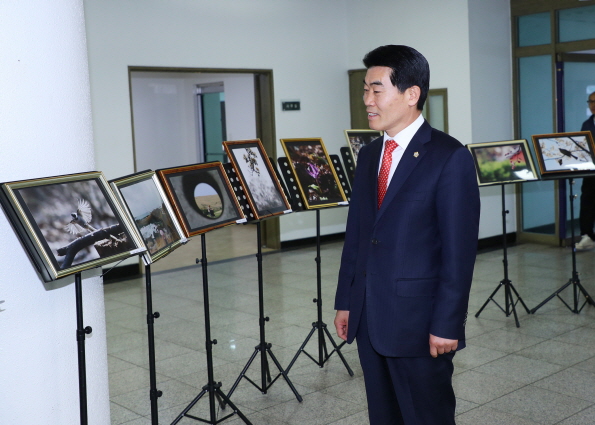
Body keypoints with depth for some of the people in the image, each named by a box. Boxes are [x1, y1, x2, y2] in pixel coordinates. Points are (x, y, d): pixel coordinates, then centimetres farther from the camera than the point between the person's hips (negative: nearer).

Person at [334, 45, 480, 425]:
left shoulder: (450, 157, -12)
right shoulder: (369, 155, 10)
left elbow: (460, 249, -14)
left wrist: (447, 325, -16)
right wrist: (345, 302, 11)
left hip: (419, 321, -6)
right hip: (368, 318, 7)